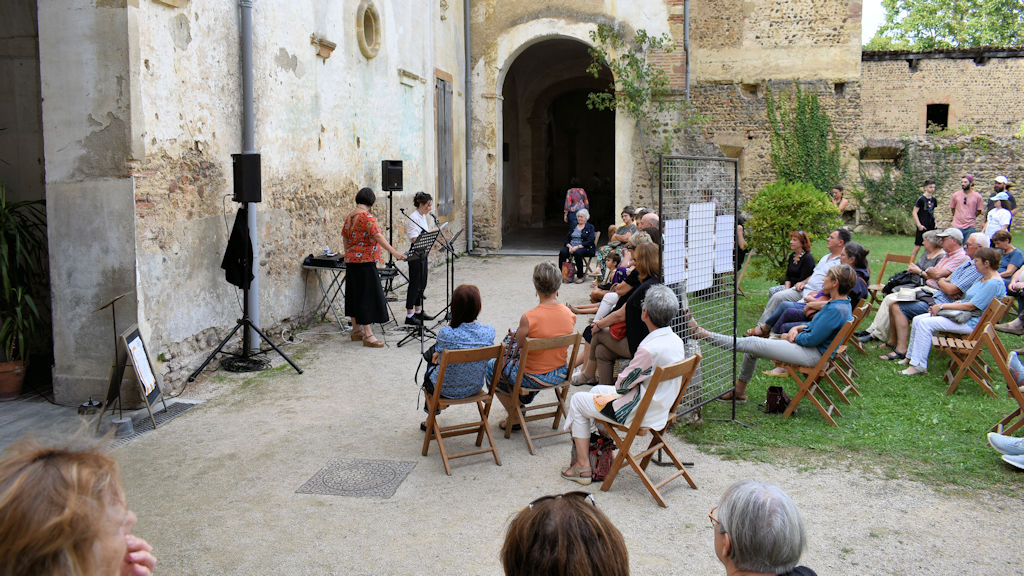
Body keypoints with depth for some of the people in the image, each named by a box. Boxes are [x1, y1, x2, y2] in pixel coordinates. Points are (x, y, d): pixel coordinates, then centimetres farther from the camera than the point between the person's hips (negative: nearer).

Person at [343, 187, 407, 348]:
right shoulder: (367, 216, -16)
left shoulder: (349, 217, 11)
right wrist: (394, 252, -30)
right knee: (367, 296, -8)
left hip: (351, 261, 9)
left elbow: (345, 237, 20)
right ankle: (368, 336, -10)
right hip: (365, 262, -9)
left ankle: (356, 329, 26)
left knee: (355, 294, 16)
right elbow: (378, 236, -26)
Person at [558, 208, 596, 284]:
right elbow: (567, 239, 15)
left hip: (584, 248, -4)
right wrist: (569, 246, -8)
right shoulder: (573, 227, 21)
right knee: (562, 252, -27)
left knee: (577, 253, -38)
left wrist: (577, 247, -19)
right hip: (571, 247, 4)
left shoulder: (590, 227, 6)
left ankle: (580, 276, -24)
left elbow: (590, 241, -8)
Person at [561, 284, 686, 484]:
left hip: (639, 414, -9)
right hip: (661, 409, 9)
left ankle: (583, 467, 11)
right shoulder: (676, 341, -4)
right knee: (597, 390, 28)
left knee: (577, 401, 9)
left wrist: (619, 383, 5)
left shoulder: (650, 348, -31)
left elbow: (623, 384, -19)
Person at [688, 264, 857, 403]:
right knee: (751, 347, 14)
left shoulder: (836, 310, -24)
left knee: (750, 344, -10)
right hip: (808, 347, 10)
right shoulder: (839, 303, 8)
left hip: (811, 354, -10)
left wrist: (792, 337, -6)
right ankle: (739, 391, 24)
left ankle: (701, 333, -4)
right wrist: (797, 328, 2)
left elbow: (812, 339, -24)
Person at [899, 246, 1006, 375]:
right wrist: (939, 306, 6)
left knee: (925, 323, -23)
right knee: (917, 320, 2)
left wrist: (942, 306, -13)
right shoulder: (983, 278, 15)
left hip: (971, 322, -10)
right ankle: (911, 357, 9)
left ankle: (919, 365, -19)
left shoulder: (994, 283, -17)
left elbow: (970, 306, -21)